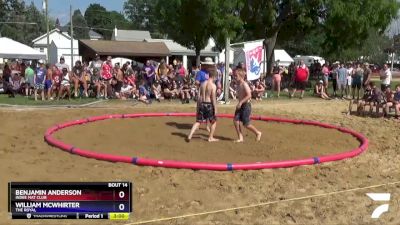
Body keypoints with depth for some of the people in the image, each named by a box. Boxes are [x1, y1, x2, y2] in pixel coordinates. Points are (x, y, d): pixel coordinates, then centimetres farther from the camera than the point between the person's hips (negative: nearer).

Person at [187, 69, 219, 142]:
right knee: (214, 121, 14)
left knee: (198, 121, 9)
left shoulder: (203, 84, 7)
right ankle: (211, 138, 18)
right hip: (209, 105, -5)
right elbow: (213, 98, -13)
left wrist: (198, 106, 16)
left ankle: (190, 136, -3)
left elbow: (199, 96, 9)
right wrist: (215, 109, -8)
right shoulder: (213, 85, -11)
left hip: (202, 104, 5)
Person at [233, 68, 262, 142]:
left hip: (246, 106, -8)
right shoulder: (239, 85, 9)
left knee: (246, 124, -2)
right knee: (236, 120, -3)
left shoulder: (244, 84, -18)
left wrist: (241, 102, -27)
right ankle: (240, 137, 5)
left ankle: (258, 133, 20)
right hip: (240, 106, 8)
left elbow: (249, 95, -26)